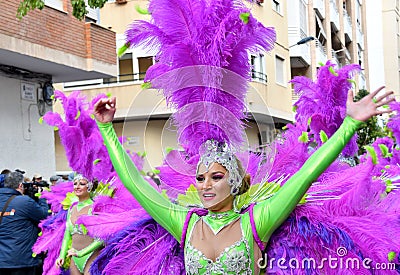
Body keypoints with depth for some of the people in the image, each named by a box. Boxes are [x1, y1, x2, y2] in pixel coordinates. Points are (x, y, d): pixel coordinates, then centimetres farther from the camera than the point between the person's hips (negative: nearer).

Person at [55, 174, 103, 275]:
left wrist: (80, 253, -16)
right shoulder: (72, 209, 12)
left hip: (91, 258, -6)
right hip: (74, 260, 6)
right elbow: (67, 235, 17)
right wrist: (62, 255, 3)